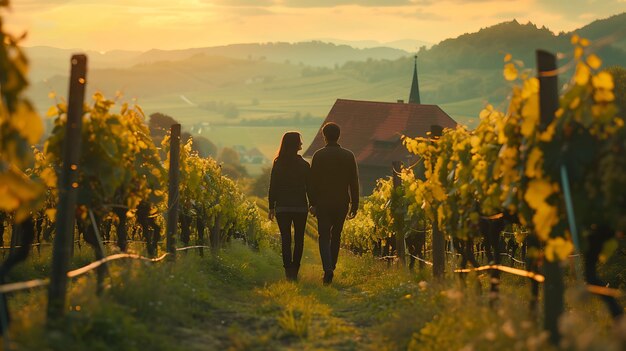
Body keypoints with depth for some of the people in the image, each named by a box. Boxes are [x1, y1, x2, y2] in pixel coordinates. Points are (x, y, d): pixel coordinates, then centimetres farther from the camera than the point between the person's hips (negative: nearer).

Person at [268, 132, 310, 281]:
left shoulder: (278, 164, -3)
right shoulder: (304, 165, -5)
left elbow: (273, 187, -2)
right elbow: (309, 186, -1)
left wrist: (271, 207, 4)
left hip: (282, 207, 1)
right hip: (300, 207, 0)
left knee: (286, 239, 3)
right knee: (298, 238, 12)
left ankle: (288, 269, -9)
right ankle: (295, 270, 13)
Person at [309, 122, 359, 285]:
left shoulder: (319, 155, -5)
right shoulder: (348, 156, 1)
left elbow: (313, 180, -5)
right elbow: (354, 183, 2)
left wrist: (312, 203, 1)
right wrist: (354, 205, 7)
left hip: (323, 203, -2)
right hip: (342, 203, 2)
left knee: (324, 237, 1)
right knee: (336, 236, 16)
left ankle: (328, 269, -18)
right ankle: (331, 268, 21)